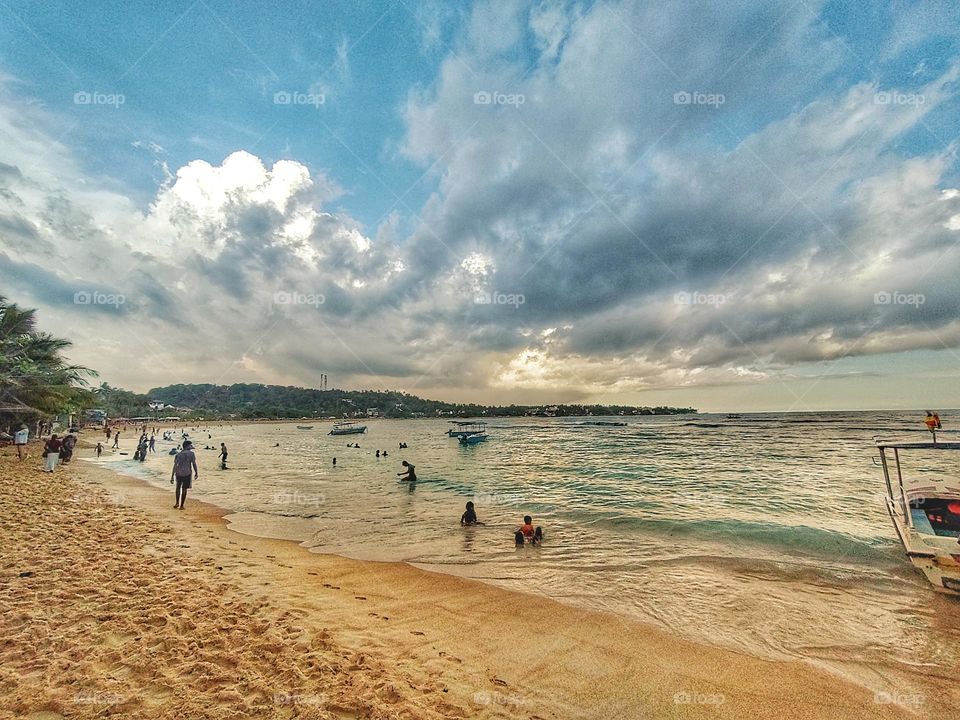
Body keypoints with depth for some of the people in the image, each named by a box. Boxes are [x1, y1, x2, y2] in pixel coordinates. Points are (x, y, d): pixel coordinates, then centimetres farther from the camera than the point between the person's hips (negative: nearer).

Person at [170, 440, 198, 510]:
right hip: (187, 473, -3)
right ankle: (181, 506, 10)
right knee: (184, 489, 7)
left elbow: (175, 466, 1)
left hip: (178, 473, 3)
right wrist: (196, 473, 6)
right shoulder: (191, 453, -4)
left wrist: (172, 477, 2)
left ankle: (177, 503, 26)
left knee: (178, 487, 25)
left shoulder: (178, 454, 4)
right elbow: (194, 464, -5)